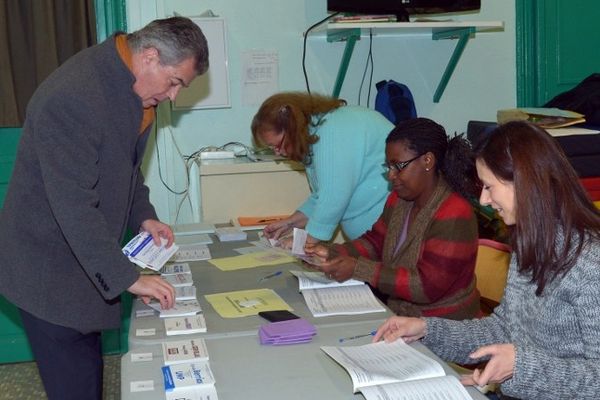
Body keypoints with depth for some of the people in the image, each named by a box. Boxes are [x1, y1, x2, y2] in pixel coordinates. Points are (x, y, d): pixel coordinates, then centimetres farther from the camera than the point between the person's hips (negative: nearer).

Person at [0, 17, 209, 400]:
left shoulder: (133, 90, 3)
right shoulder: (71, 98, -27)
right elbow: (74, 206, -29)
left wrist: (143, 217, 3)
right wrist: (128, 277, -26)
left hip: (84, 263, 9)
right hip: (50, 270, -8)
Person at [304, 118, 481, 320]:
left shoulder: (453, 216, -21)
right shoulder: (399, 199, 5)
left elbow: (427, 286, -24)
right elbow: (375, 241, 15)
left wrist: (358, 269, -25)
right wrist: (332, 254, -4)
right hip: (396, 312, 7)